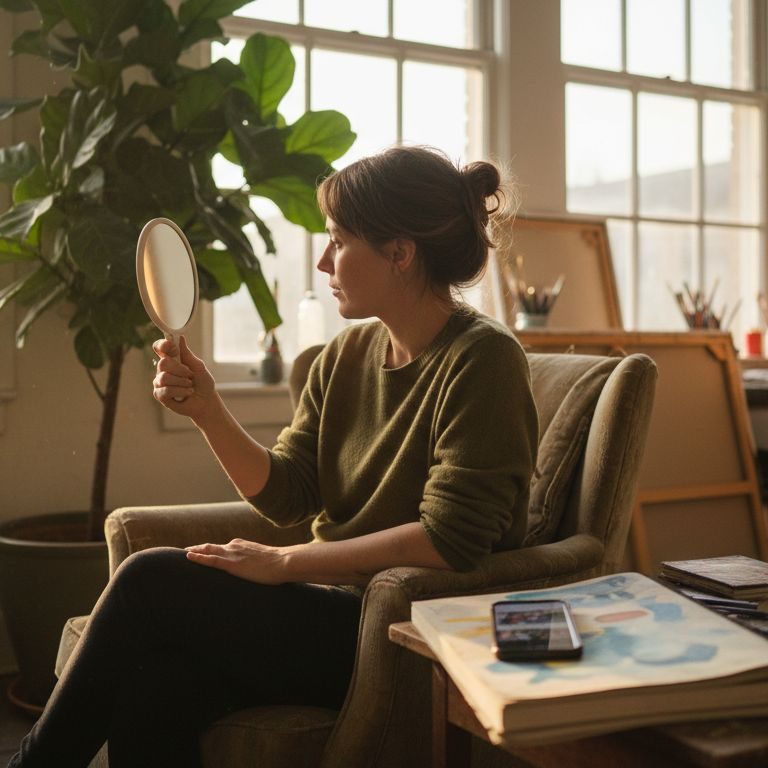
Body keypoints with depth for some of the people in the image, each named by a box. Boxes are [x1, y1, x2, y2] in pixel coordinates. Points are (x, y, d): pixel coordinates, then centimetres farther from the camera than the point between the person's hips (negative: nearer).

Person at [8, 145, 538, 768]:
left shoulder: (482, 360, -13)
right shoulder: (346, 356, 9)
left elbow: (449, 539, -20)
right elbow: (286, 496, 8)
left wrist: (284, 562, -16)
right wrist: (207, 411, -7)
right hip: (333, 606, 6)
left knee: (149, 582, -16)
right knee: (152, 691, -23)